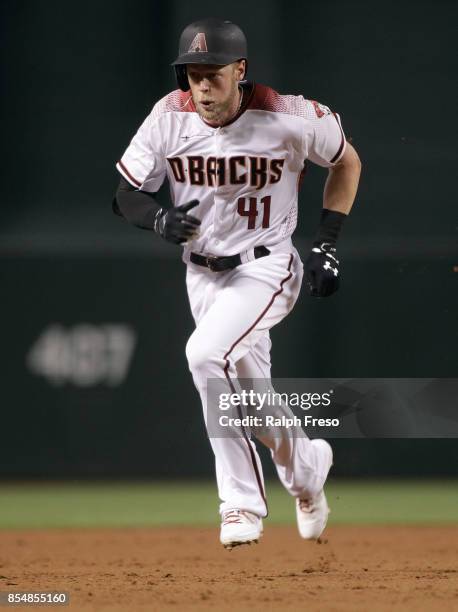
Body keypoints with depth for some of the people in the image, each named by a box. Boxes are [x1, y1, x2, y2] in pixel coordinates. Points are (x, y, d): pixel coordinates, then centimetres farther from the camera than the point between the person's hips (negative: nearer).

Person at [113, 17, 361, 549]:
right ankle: (306, 465, 44)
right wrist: (160, 219, -25)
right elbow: (125, 193, -2)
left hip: (266, 266, -5)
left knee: (207, 355, -28)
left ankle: (242, 501, -16)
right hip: (202, 271, 5)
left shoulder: (290, 119, -19)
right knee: (248, 389, 13)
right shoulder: (169, 118, -12)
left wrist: (326, 244, -5)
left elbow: (346, 161, 0)